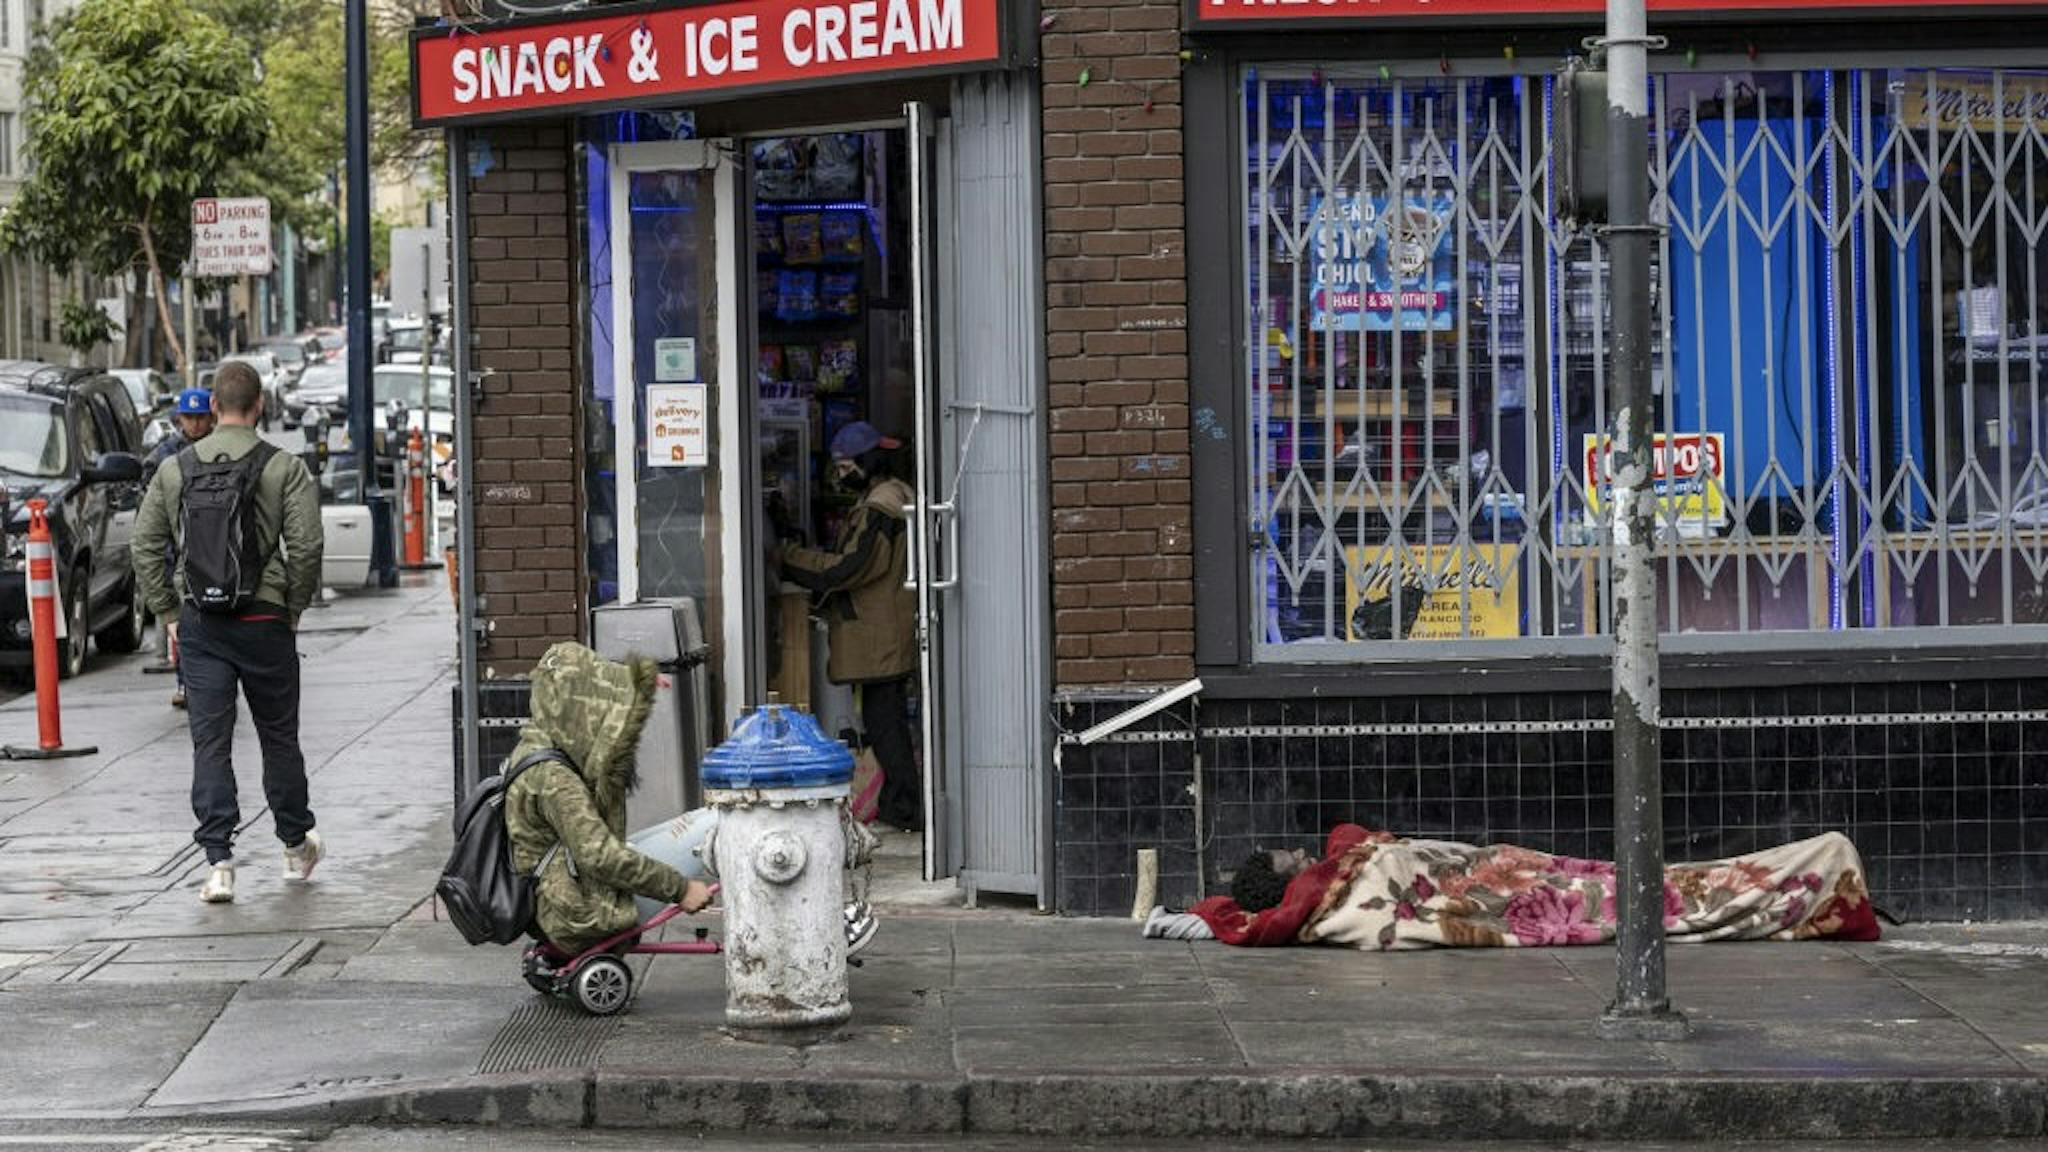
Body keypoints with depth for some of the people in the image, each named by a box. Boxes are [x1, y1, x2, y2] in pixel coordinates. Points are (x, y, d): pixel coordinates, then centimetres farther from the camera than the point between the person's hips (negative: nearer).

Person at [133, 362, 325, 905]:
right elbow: (306, 547, -10)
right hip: (265, 618, -1)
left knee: (210, 743, 1)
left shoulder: (174, 469, 5)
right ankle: (297, 847, 28)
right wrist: (294, 608, 4)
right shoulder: (285, 468, -4)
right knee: (279, 736, 14)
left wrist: (170, 615, 12)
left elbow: (146, 548, 5)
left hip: (200, 625, 1)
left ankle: (218, 863, -7)